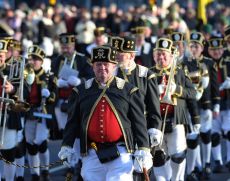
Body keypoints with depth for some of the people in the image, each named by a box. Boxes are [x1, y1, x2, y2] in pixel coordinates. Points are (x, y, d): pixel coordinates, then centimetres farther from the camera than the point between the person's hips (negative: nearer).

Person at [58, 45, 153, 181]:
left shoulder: (128, 90, 3)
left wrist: (144, 151, -3)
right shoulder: (81, 91, 9)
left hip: (121, 154, -3)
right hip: (92, 154, 3)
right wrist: (67, 147, 6)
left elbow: (139, 122, 2)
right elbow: (72, 122, 12)